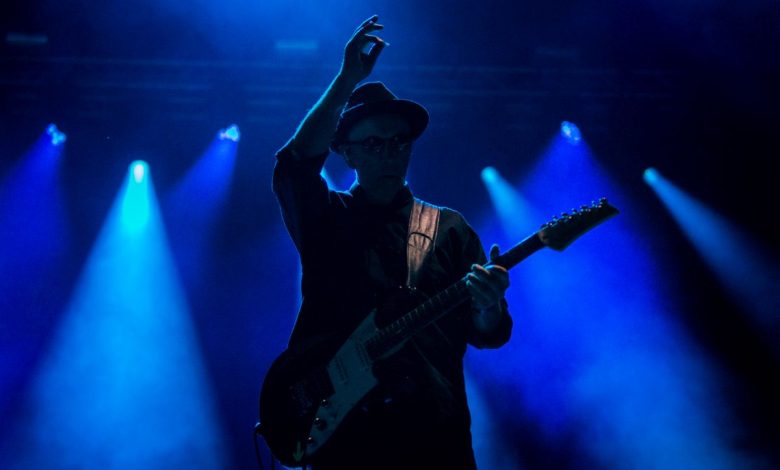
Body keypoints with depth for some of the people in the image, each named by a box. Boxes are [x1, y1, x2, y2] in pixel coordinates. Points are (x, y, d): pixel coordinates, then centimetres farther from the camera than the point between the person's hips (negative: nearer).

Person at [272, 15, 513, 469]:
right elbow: (296, 164, -13)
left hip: (434, 427, 2)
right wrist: (348, 81, -16)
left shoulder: (449, 228, 11)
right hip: (342, 426, -1)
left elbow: (484, 332, 5)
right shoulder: (325, 218, 8)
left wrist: (487, 309, -18)